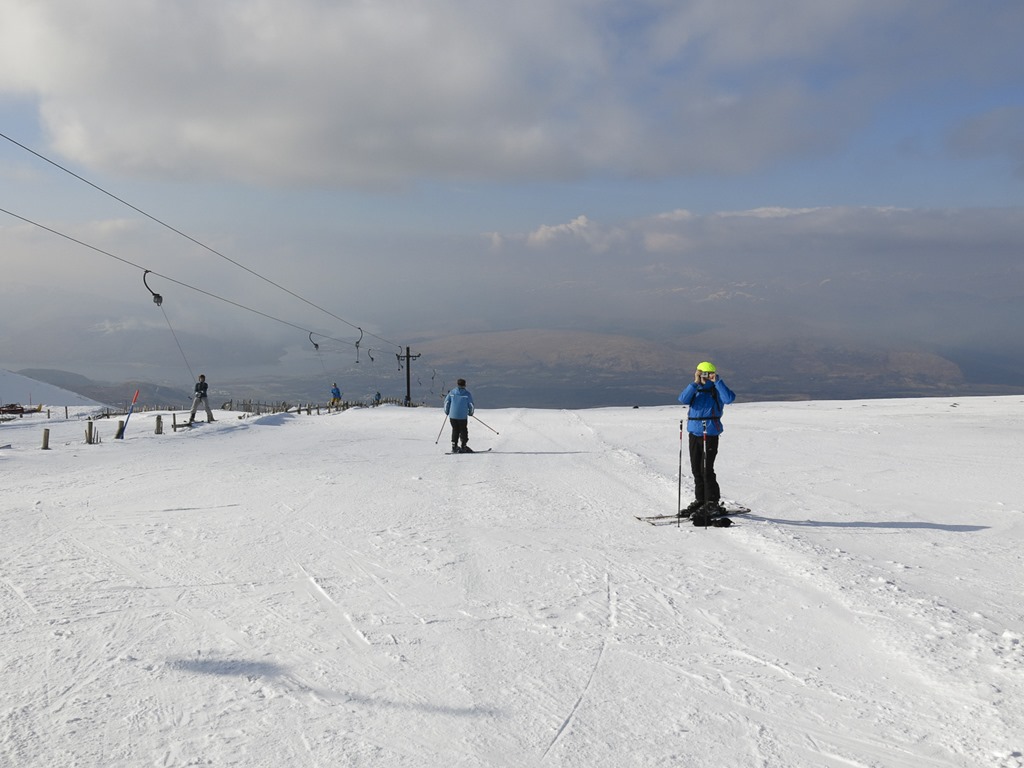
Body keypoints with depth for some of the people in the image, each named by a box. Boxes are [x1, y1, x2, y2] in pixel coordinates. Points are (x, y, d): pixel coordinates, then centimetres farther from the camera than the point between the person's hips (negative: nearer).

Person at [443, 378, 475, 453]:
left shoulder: (452, 392, 3)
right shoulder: (467, 394, -4)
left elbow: (446, 402, 5)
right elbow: (471, 405, -4)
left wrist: (447, 411, 20)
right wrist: (471, 412, 15)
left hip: (452, 415, 3)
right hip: (463, 416, -3)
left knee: (455, 430, 15)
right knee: (463, 431, 8)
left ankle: (454, 446, 12)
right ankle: (463, 446, 6)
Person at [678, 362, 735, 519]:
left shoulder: (717, 390, 0)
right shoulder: (694, 390, 11)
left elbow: (729, 398, -20)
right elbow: (683, 399, -8)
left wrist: (717, 381, -17)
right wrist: (695, 383, -15)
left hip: (710, 434, -5)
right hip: (694, 433, 5)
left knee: (706, 469, -8)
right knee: (696, 469, 10)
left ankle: (713, 503, 1)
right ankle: (700, 500, 20)